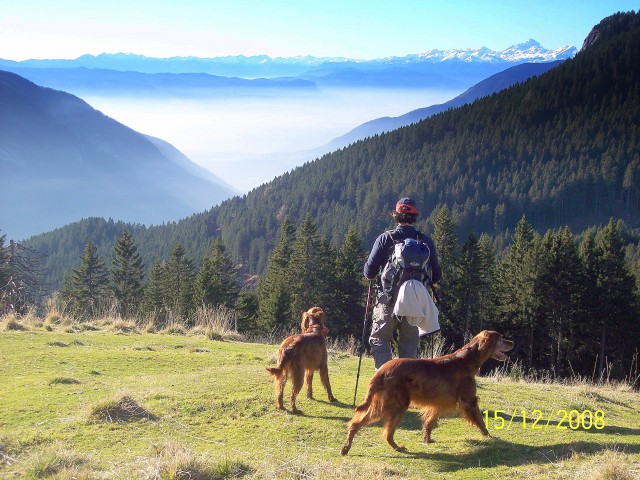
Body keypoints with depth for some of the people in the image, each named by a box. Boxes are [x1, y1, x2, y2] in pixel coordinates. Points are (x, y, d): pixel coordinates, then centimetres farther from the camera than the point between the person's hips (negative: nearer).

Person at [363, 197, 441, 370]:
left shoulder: (385, 239, -5)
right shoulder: (425, 241, 2)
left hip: (388, 301, -2)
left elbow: (369, 272, -6)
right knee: (409, 345, 13)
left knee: (379, 340, 8)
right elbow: (436, 276, 7)